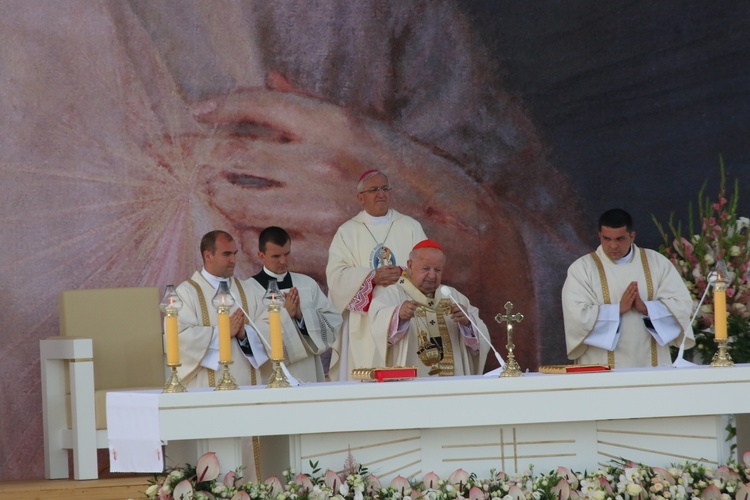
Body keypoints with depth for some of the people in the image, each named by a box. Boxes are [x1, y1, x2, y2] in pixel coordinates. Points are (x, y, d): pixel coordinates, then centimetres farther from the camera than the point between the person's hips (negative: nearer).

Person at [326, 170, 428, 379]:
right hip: (364, 326, -1)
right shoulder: (347, 232, 9)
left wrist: (403, 274, -17)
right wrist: (372, 277, -19)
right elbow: (336, 275, -4)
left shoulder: (410, 227, 13)